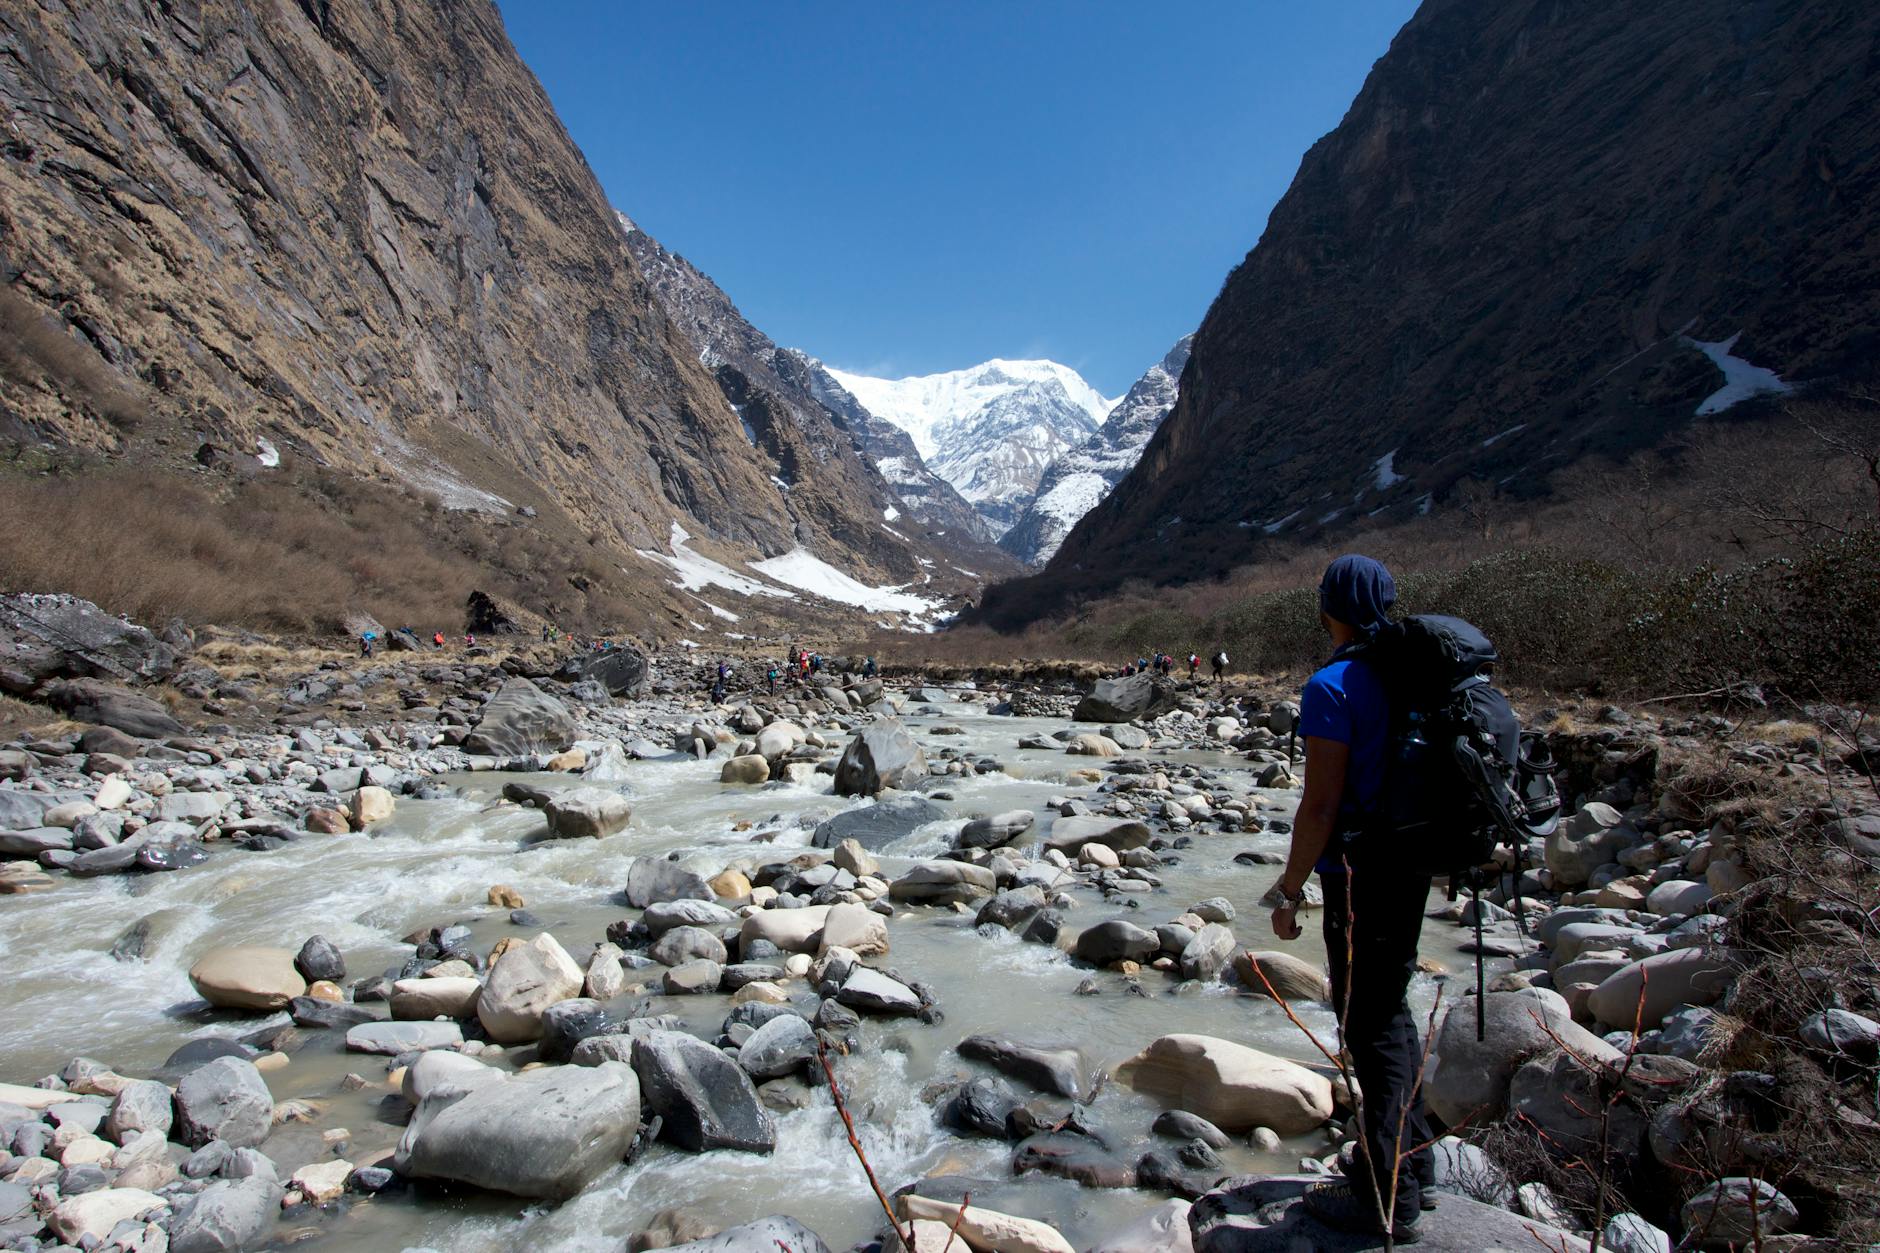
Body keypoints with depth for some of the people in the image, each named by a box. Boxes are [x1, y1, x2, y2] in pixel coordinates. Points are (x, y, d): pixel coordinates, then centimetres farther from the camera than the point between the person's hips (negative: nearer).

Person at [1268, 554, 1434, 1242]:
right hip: (1409, 866, 9)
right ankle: (1412, 1169, 34)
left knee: (1371, 1028, 2)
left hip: (1360, 875, -9)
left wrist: (1289, 891, -12)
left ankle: (1386, 1199, 15)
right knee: (1390, 1012, 20)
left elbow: (1320, 806, -20)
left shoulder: (1332, 688, -18)